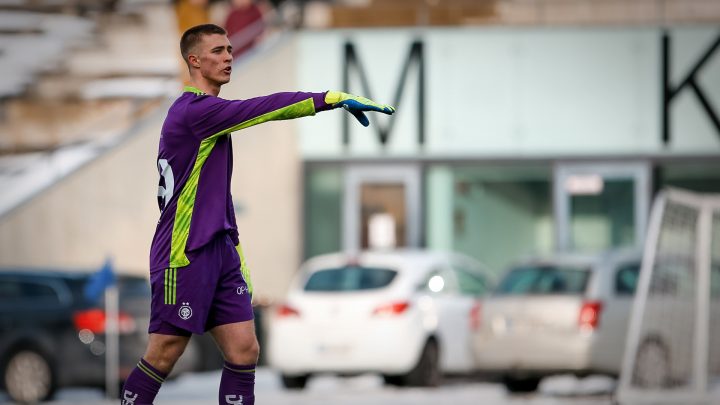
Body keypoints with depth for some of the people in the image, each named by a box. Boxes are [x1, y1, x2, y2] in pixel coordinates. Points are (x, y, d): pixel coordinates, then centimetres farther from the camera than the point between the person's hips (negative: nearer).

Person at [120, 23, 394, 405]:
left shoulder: (207, 110, 16)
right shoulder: (193, 110, -15)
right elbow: (268, 107, -24)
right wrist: (335, 98, -27)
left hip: (219, 250, 9)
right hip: (183, 256, -9)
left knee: (244, 349, -1)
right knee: (163, 356, -4)